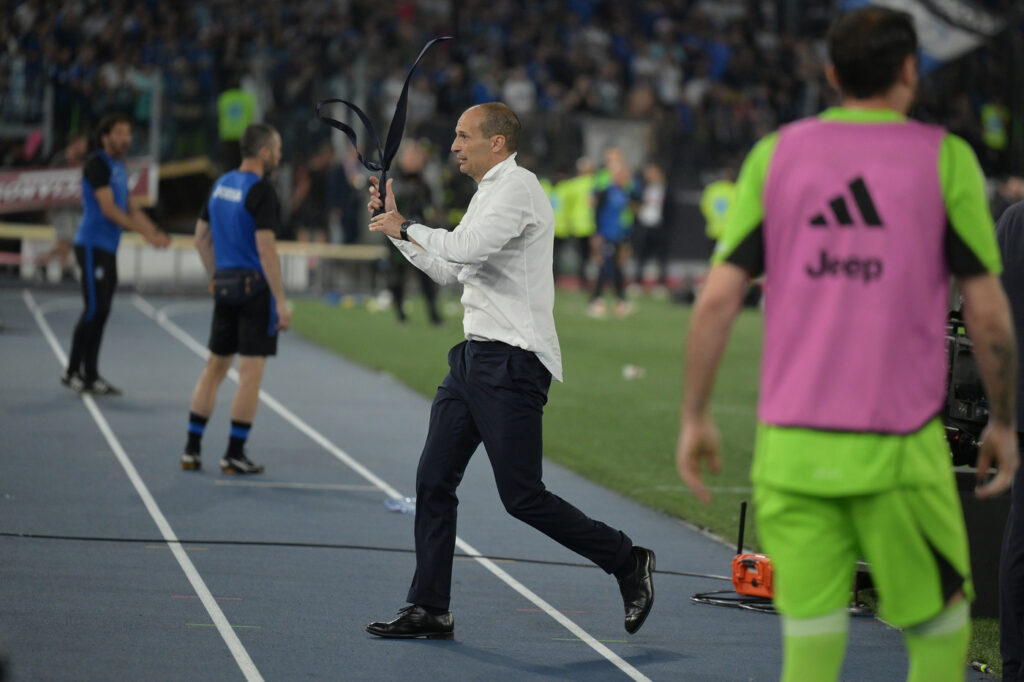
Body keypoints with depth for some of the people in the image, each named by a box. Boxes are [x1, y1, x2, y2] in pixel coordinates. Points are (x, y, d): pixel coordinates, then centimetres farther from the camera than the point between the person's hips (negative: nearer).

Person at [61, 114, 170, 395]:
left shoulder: (118, 166, 17)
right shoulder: (98, 163, -11)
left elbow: (129, 208, 19)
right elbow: (108, 209, -17)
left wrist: (155, 232, 6)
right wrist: (145, 232, -19)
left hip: (108, 249, 9)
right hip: (92, 245, -9)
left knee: (101, 312, 7)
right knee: (94, 309, -10)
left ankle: (91, 375, 10)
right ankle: (72, 373, -3)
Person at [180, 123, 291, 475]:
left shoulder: (221, 185, 11)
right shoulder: (261, 191, -14)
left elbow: (201, 238, 15)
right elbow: (266, 250, -19)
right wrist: (281, 301, -17)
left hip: (225, 287, 8)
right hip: (256, 287, -8)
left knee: (215, 366, 13)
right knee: (251, 371, -2)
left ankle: (192, 449, 13)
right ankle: (234, 455, 0)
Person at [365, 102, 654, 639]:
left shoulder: (517, 187, -11)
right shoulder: (488, 193, 21)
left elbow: (467, 247, -25)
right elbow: (448, 269, 29)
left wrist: (407, 228, -11)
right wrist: (396, 224, 23)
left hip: (512, 362, -10)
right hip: (474, 356, 10)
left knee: (523, 498, -8)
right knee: (433, 481, 3)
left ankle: (628, 562, 8)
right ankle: (429, 610, 8)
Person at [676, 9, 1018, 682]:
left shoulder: (775, 154, 6)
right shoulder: (946, 159, 0)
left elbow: (717, 300, 2)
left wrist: (696, 417, 11)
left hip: (790, 446, 2)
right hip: (897, 448, -2)